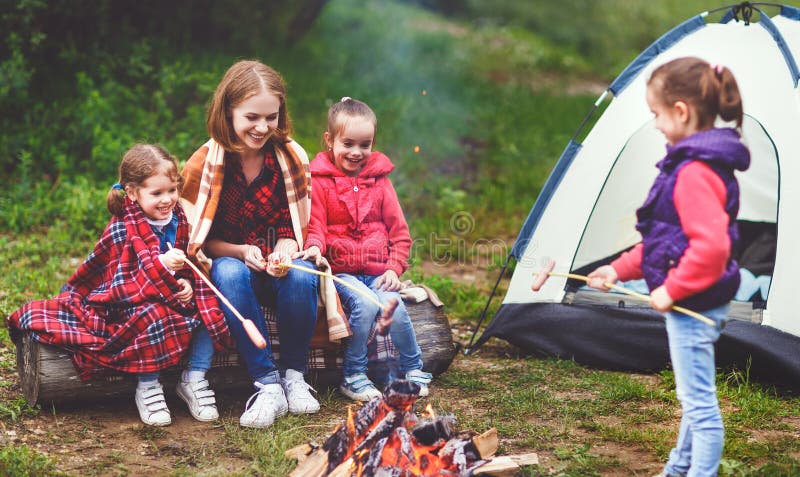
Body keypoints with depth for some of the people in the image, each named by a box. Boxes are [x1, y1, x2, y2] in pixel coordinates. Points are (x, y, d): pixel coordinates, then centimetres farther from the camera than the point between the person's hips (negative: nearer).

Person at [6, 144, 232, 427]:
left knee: (209, 309, -17)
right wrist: (160, 264, -38)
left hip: (172, 296, 6)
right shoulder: (122, 230, -15)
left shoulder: (179, 221, 3)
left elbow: (191, 265, 14)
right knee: (157, 315, -36)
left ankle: (194, 379, -2)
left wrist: (187, 283, -11)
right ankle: (147, 388, -16)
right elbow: (120, 284, -23)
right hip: (123, 305, -6)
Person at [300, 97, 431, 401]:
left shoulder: (379, 181, 12)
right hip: (340, 271, -2)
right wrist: (315, 246, -26)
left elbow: (399, 231, 13)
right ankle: (353, 376, -15)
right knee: (364, 304, -30)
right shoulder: (320, 181, 3)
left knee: (394, 308, -24)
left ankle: (413, 370, -1)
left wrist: (395, 268, 0)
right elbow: (315, 225, -2)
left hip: (378, 270, 3)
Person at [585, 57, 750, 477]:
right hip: (692, 303, 11)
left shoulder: (695, 173, -23)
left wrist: (671, 289, -23)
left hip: (693, 304, -11)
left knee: (699, 402, -3)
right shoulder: (693, 163, 10)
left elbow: (711, 245, -32)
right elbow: (667, 238, 18)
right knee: (693, 398, 23)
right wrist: (620, 269, 16)